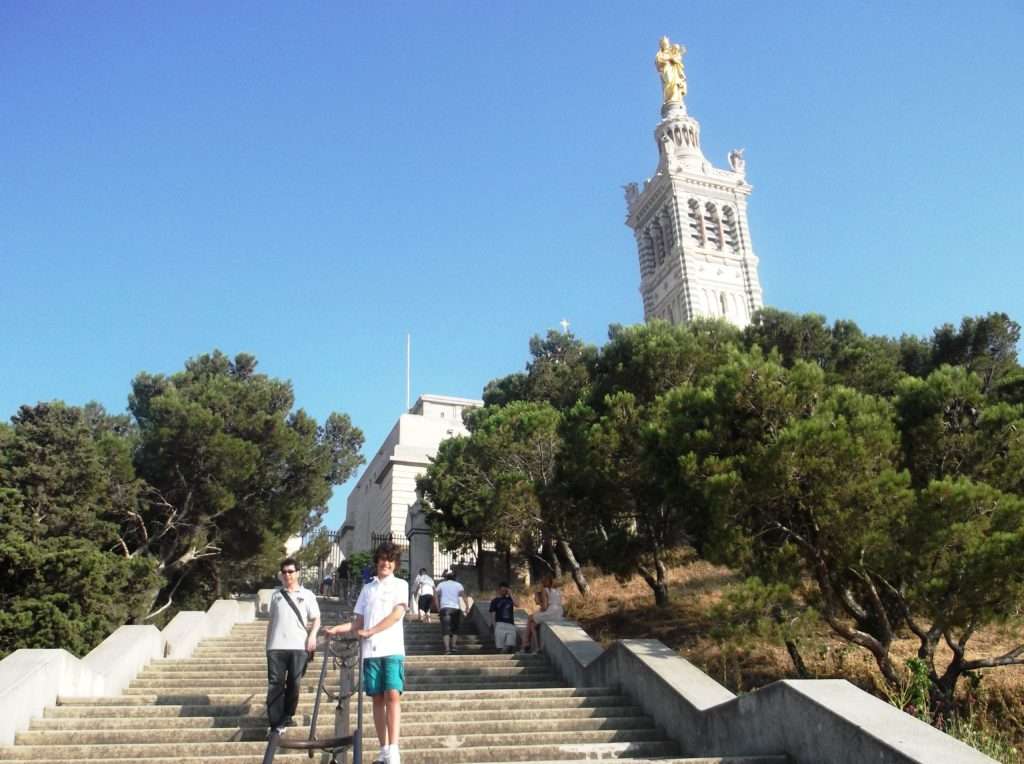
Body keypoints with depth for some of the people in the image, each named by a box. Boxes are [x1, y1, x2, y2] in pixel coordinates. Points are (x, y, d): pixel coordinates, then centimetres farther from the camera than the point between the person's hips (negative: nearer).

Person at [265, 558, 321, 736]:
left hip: (299, 646, -1)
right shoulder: (276, 594, 14)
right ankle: (276, 723, -3)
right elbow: (271, 620, 19)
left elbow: (316, 619, 7)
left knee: (294, 684, 3)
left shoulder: (307, 594, 8)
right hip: (276, 647, 1)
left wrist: (312, 635, -10)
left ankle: (287, 716, 20)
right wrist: (267, 643, 14)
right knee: (275, 684, -4)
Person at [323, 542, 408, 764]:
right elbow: (358, 622, 17)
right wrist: (336, 629, 1)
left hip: (393, 650, -4)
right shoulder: (367, 589, 17)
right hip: (370, 651, 4)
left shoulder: (400, 585, 5)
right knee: (377, 698, 4)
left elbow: (396, 615, -8)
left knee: (393, 695, -14)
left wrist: (369, 631, -11)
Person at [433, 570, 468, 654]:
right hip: (456, 608, 0)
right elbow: (463, 595, -6)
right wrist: (466, 606, -7)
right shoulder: (458, 585, 10)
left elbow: (435, 595, 0)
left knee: (445, 629, -4)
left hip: (444, 608, 0)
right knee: (455, 628, 17)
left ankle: (447, 648, -15)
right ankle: (453, 645, 11)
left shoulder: (441, 584, 13)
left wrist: (438, 608, 2)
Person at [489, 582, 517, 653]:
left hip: (511, 625, 3)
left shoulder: (509, 599, 16)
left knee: (511, 646, -8)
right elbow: (493, 614, 3)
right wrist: (494, 626, -7)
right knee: (501, 647, -5)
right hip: (500, 625, -3)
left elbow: (516, 604, -5)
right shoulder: (495, 601, 7)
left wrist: (510, 594, 1)